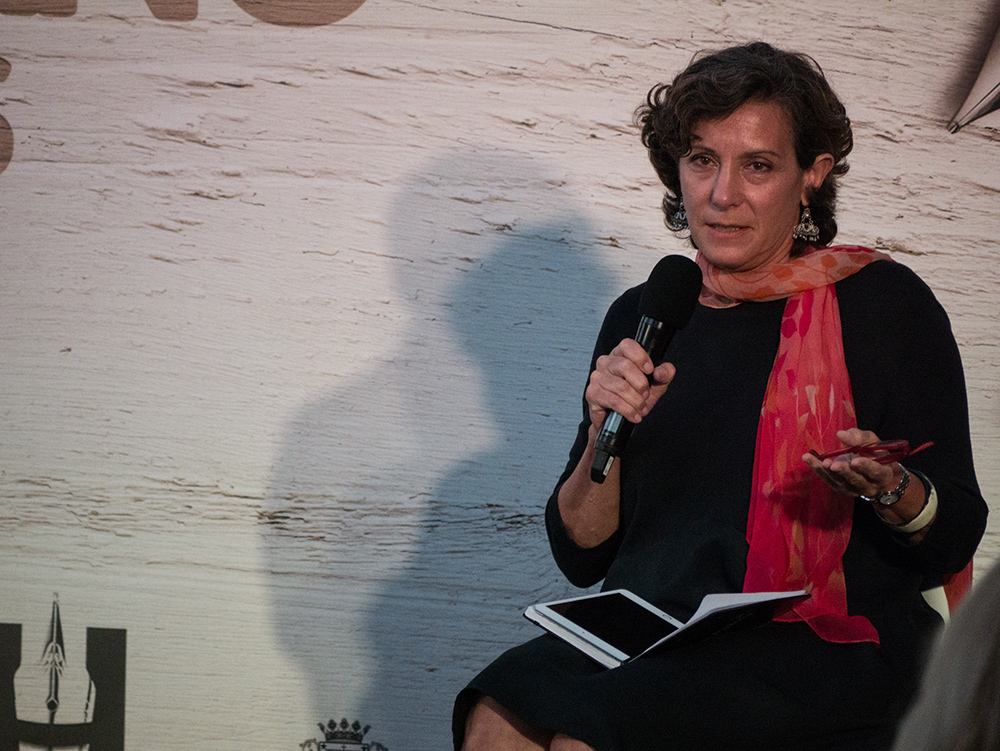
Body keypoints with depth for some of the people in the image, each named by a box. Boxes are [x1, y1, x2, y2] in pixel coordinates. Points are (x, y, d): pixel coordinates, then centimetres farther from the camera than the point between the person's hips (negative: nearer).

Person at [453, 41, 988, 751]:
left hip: (830, 647, -4)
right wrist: (607, 432, -5)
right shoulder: (643, 317, 14)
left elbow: (952, 543, 3)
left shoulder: (882, 303, 2)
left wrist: (890, 491, -19)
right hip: (651, 632, 4)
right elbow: (582, 555, 13)